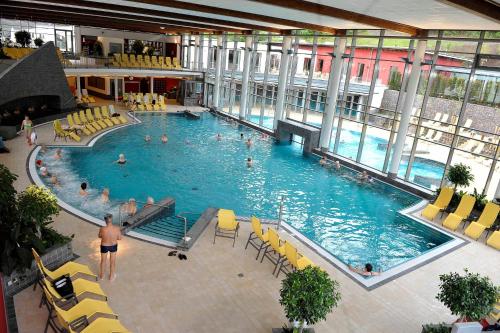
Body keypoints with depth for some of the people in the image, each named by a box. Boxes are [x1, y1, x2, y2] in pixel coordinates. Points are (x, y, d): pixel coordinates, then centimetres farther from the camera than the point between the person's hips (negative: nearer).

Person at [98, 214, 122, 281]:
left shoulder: (102, 229, -29)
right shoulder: (116, 228, -26)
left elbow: (99, 236, -8)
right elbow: (119, 238, -13)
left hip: (104, 246, 0)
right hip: (113, 246, 1)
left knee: (103, 261, 25)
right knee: (112, 261, 21)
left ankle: (101, 275, 46)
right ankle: (111, 276, 39)